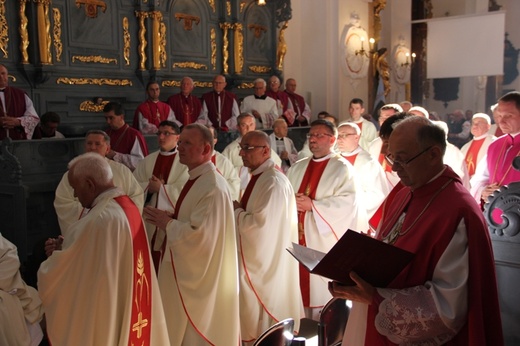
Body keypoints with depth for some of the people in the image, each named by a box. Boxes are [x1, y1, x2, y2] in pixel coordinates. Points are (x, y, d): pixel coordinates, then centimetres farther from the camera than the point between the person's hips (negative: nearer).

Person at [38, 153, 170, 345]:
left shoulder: (100, 219, -27)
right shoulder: (128, 207, 1)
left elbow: (54, 273, -17)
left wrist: (55, 256, 3)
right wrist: (65, 246, 4)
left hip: (99, 317, -8)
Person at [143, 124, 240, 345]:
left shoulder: (212, 187, -23)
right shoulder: (195, 179, 8)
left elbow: (199, 234, -29)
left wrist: (167, 223, -16)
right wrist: (166, 220, 3)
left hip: (202, 275, -10)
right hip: (190, 269, 10)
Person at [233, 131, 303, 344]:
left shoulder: (273, 181, -21)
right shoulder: (259, 177, 9)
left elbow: (260, 223, -26)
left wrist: (236, 211, -11)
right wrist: (239, 210, 2)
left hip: (265, 261, -10)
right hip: (257, 257, 10)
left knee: (259, 324, 3)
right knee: (254, 321, 19)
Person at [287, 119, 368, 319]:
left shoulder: (342, 168, -5)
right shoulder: (298, 167, 14)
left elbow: (348, 201, -17)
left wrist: (313, 205, -18)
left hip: (325, 243, -5)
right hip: (298, 239, 6)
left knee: (323, 292, 0)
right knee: (300, 287, 11)